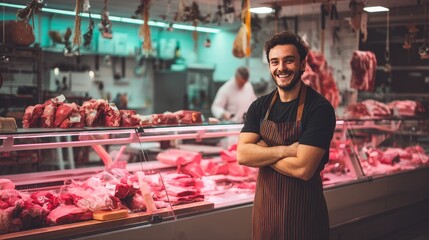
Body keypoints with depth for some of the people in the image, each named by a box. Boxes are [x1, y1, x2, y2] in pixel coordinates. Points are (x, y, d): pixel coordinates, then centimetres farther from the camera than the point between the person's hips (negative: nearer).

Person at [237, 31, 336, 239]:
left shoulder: (319, 108, -15)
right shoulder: (260, 106, 2)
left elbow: (303, 168, -23)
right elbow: (242, 155, -9)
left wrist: (261, 152, -11)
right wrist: (285, 150, -20)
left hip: (302, 211, -4)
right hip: (264, 207, 5)